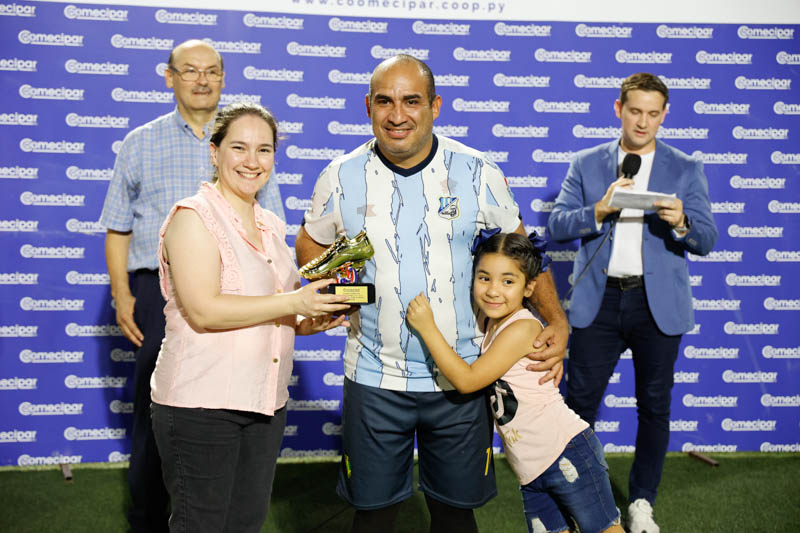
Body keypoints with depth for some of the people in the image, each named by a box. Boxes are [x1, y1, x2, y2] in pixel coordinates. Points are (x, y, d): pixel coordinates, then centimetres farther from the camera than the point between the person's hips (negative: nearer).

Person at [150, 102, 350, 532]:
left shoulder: (271, 225, 14)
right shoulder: (193, 217, -10)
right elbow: (204, 311, -20)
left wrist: (312, 322, 2)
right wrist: (293, 303, -22)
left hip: (266, 401, 7)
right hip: (200, 404, -7)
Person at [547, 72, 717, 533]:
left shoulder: (685, 170, 5)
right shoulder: (587, 164, 6)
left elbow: (707, 240, -1)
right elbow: (557, 225, -1)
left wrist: (681, 223, -22)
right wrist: (598, 211, -18)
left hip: (658, 304, 0)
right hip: (599, 300, 0)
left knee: (655, 406, 8)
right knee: (580, 399, 3)